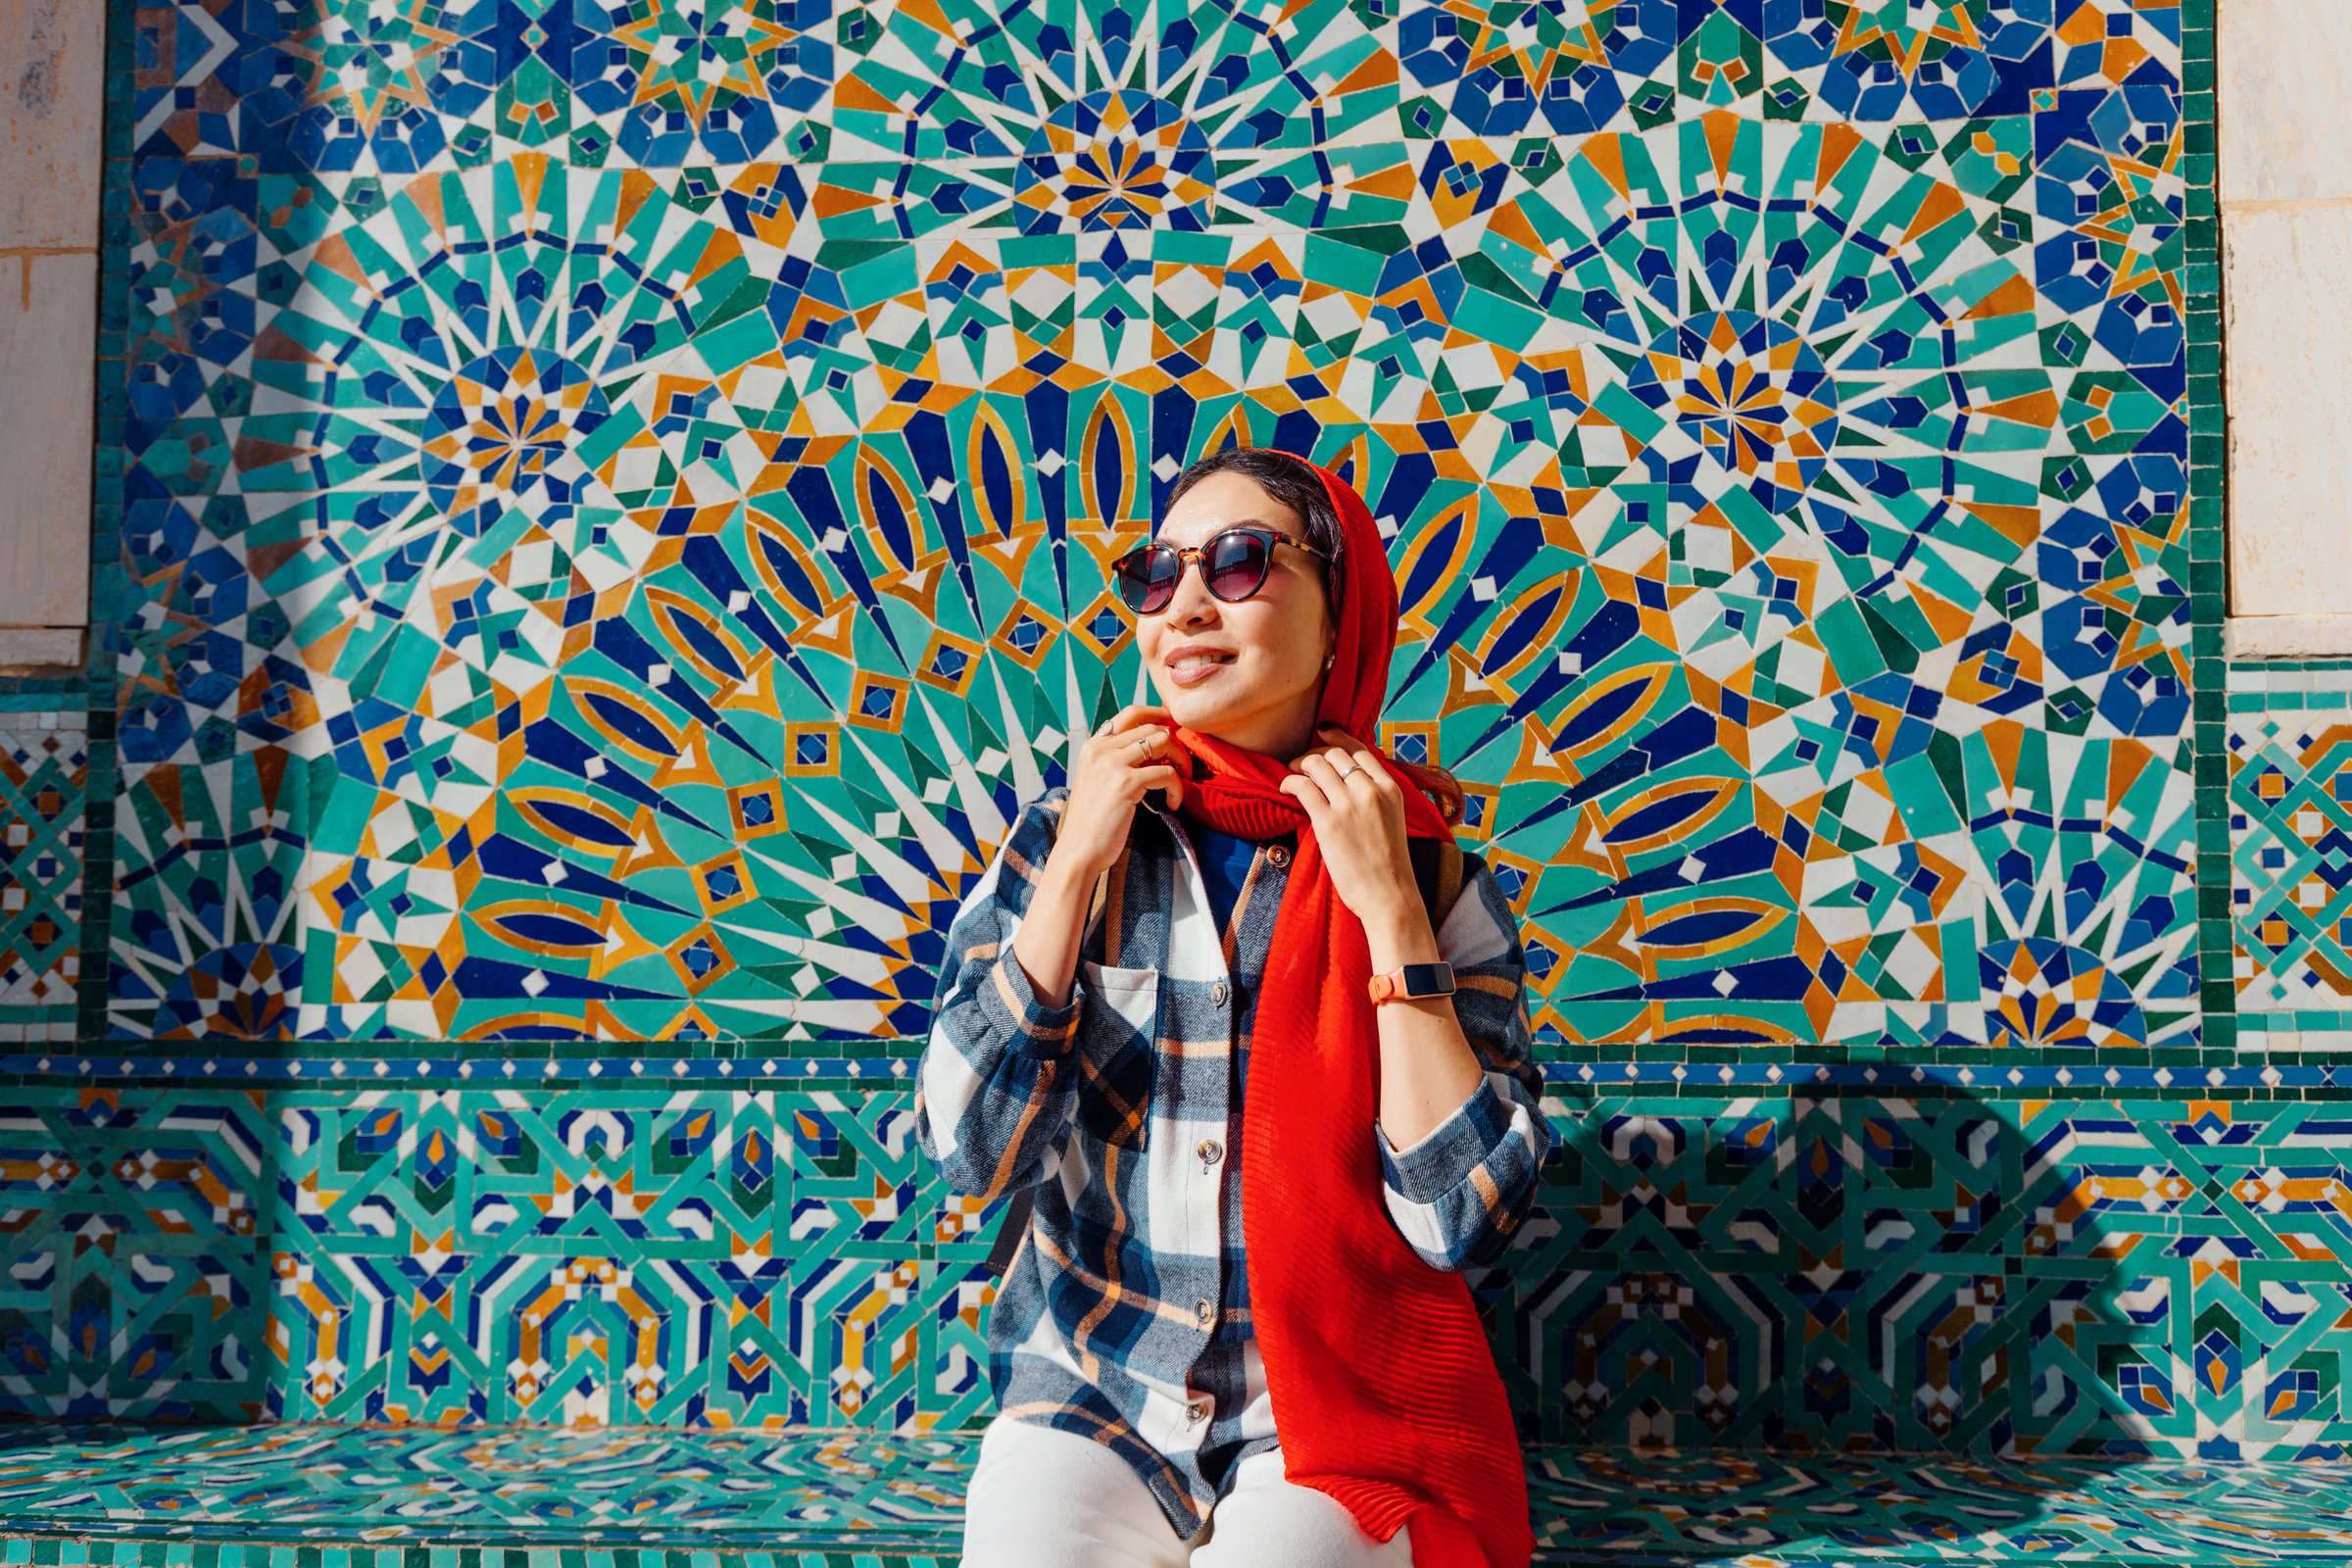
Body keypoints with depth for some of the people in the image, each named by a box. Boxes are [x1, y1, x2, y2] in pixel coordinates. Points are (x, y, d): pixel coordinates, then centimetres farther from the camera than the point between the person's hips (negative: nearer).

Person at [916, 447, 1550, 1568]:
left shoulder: (1433, 878, -2)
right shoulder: (1058, 841, 2)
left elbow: (1467, 1220, -11)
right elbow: (968, 1150, -8)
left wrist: (1389, 908, -14)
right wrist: (1076, 865, -11)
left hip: (1335, 1420, -1)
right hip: (1090, 1396, 2)